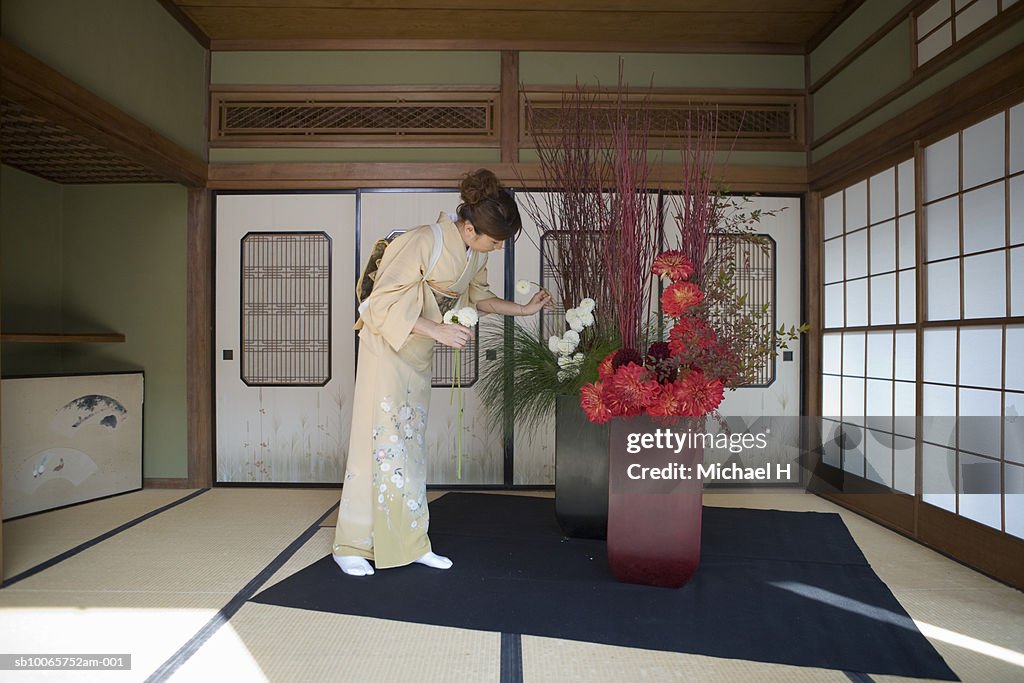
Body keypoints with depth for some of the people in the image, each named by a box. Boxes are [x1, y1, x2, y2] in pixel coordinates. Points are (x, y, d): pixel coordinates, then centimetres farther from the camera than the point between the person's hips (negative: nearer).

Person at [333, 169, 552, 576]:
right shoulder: (423, 243, -25)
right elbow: (384, 303, -25)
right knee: (380, 441, -5)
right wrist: (437, 330, -30)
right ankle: (351, 546, 9)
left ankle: (410, 543, 18)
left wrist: (524, 309, 10)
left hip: (419, 355, 7)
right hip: (386, 347, -7)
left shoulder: (476, 254, -1)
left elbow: (478, 297, 16)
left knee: (411, 443, 10)